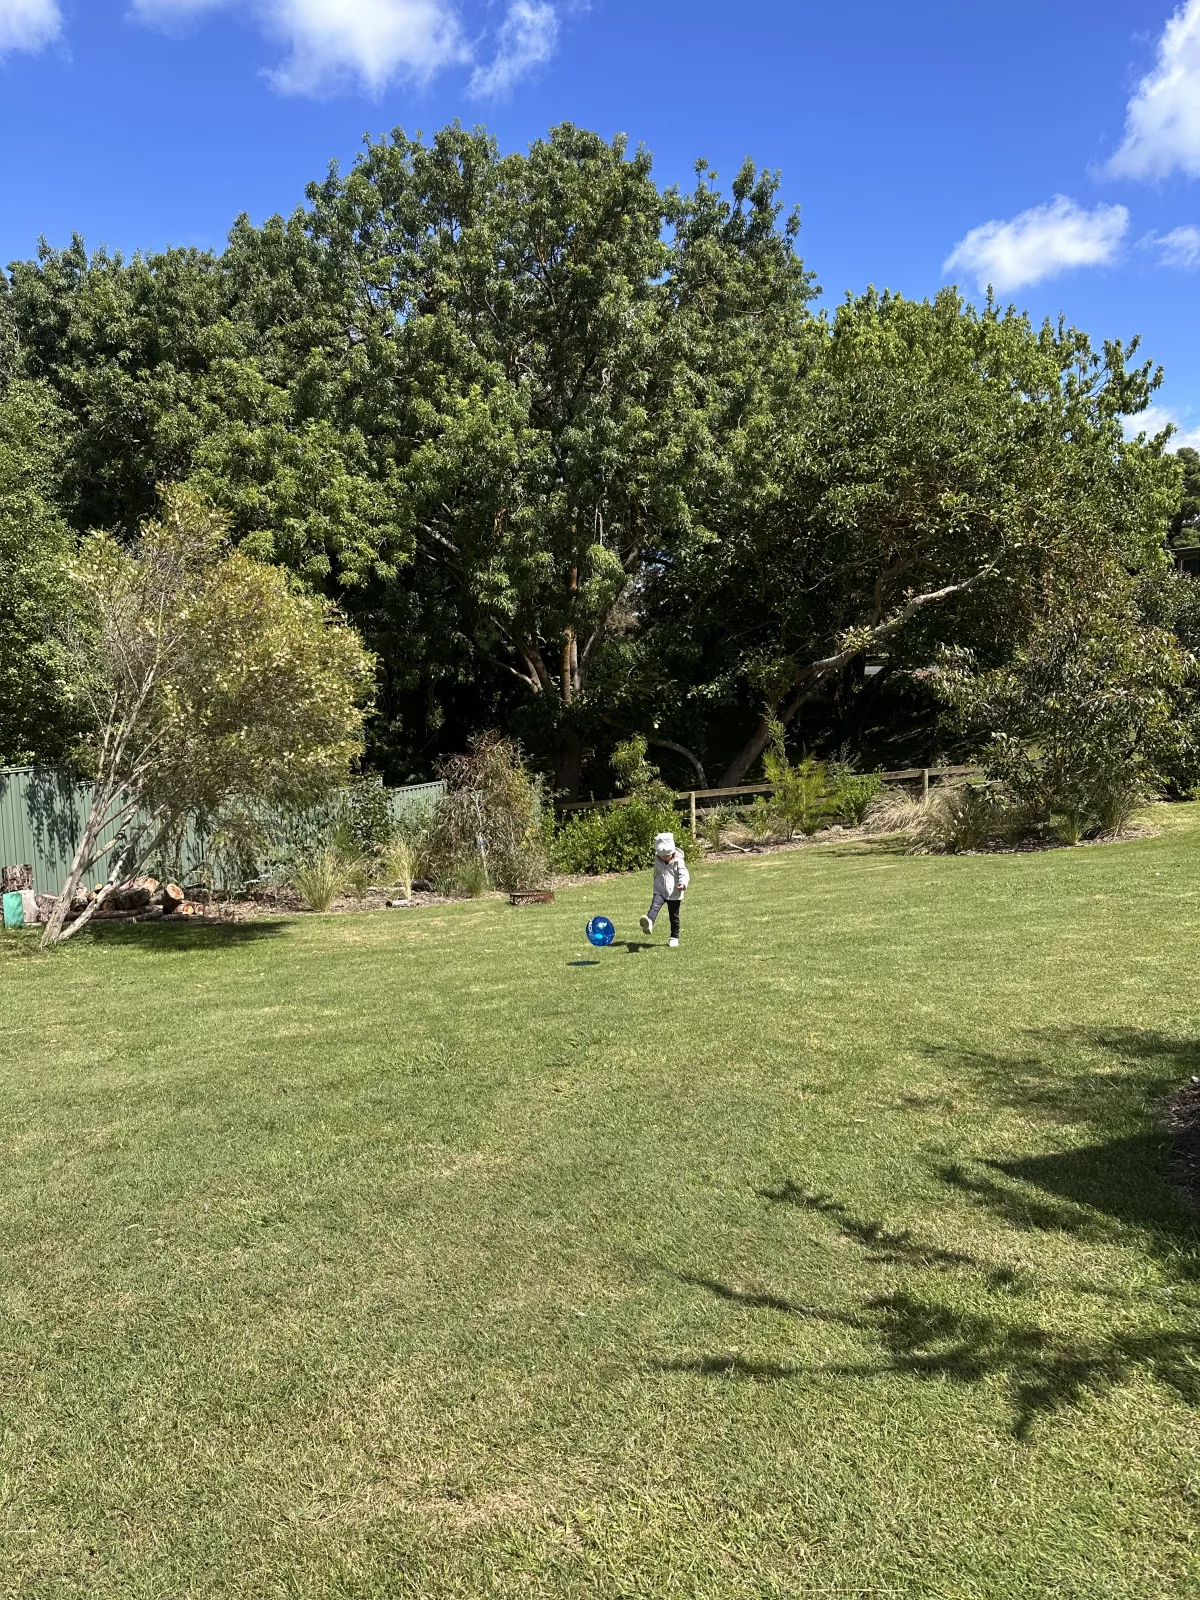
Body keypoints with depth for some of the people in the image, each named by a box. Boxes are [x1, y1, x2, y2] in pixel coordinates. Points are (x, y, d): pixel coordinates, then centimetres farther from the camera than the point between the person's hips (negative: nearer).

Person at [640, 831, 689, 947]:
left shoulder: (678, 861, -8)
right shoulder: (657, 861, 3)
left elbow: (684, 874, -19)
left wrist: (683, 883, -39)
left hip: (674, 894, -2)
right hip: (659, 892, 2)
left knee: (674, 917, 9)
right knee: (654, 906, -28)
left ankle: (674, 938, 25)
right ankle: (649, 922, -55)